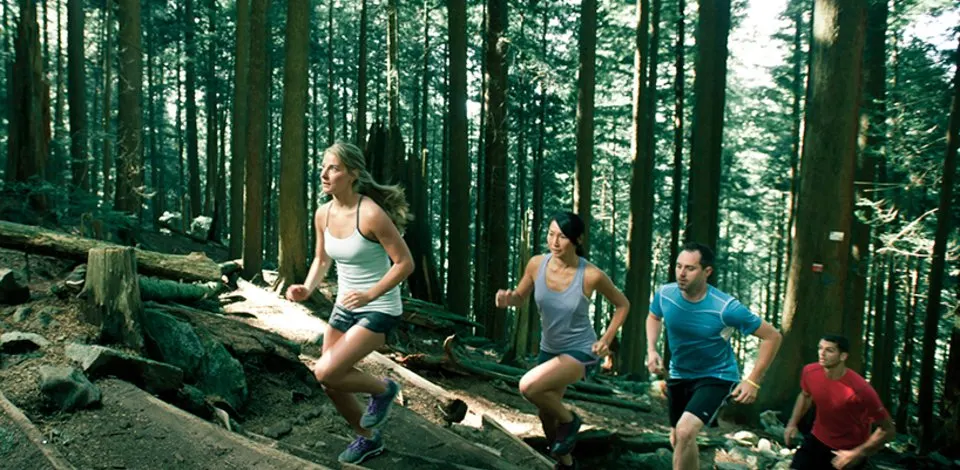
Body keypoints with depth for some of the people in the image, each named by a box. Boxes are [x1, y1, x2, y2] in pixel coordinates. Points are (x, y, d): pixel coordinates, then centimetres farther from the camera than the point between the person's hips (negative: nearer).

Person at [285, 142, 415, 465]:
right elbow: (321, 260, 10)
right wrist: (306, 289, -9)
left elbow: (405, 263, -20)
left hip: (379, 310, -7)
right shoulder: (323, 214, -2)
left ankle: (382, 389, 12)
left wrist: (369, 295, -28)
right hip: (344, 308, 7)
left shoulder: (371, 214, -24)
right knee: (332, 384, 14)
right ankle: (368, 438, 40)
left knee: (325, 373, -18)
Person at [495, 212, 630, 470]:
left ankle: (569, 420, 3)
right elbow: (520, 297, 3)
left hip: (581, 351, -5)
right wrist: (507, 299, -19)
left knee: (529, 386, -28)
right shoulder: (536, 264, -14)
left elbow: (622, 304, -5)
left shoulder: (591, 275, -23)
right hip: (549, 349, 5)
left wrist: (607, 339, -12)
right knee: (547, 414, 18)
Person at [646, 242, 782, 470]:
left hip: (717, 376, -5)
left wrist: (753, 381, -19)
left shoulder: (726, 307, -28)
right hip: (679, 375, 5)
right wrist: (651, 350, -7)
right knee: (679, 440, 19)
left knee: (685, 431, -26)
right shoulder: (664, 294, -16)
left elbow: (772, 336, -16)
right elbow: (654, 317, 10)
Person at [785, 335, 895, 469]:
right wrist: (792, 423, 1)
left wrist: (857, 453, -24)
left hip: (849, 451, -3)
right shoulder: (810, 372, -15)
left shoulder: (860, 389, -30)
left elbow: (888, 430, -18)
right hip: (817, 441, 4)